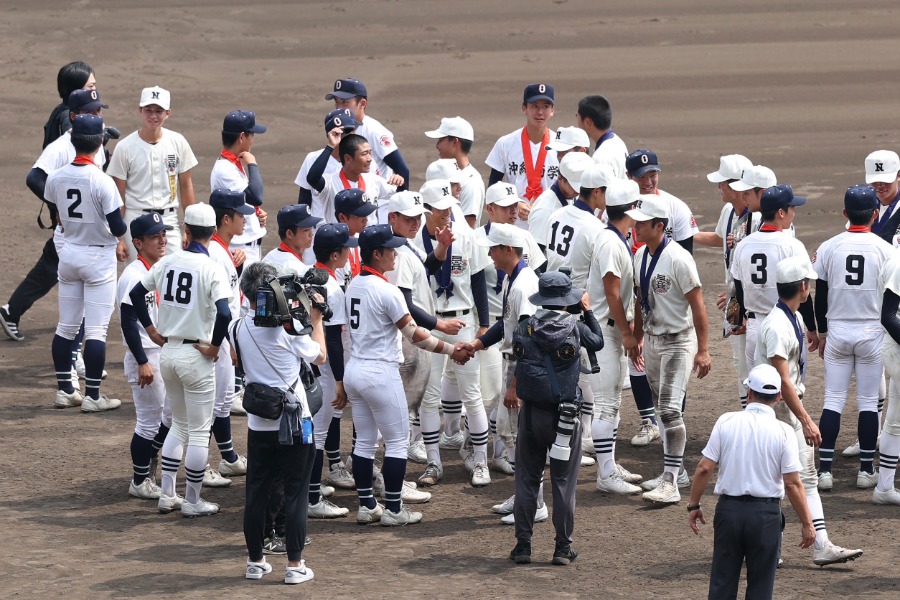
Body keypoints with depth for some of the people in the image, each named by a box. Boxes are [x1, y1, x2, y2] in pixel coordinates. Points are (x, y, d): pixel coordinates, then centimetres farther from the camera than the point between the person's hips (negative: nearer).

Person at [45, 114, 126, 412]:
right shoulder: (102, 181, -20)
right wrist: (126, 228, 5)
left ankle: (64, 389, 18)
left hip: (68, 254, 5)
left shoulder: (56, 178, -4)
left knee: (66, 327, 14)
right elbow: (117, 228, -17)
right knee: (96, 330, -1)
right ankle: (92, 396, 0)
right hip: (99, 257, -5)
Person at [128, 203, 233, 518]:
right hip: (196, 357, -6)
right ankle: (192, 501, 11)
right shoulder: (211, 269, -15)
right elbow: (224, 314, -27)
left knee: (179, 425, 21)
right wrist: (215, 345, -12)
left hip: (168, 351, 6)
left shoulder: (168, 262, 1)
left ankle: (167, 494, 20)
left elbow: (136, 293, 8)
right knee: (199, 432, 6)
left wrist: (151, 329, 14)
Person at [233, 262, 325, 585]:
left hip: (258, 422, 4)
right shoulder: (289, 326, -13)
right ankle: (295, 564, 3)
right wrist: (316, 319, 13)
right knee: (295, 493, 2)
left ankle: (255, 561, 17)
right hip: (293, 421, -4)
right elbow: (319, 356, -1)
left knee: (256, 492, 11)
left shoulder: (238, 328, -1)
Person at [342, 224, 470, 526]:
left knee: (364, 441, 14)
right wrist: (452, 350, -7)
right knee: (398, 442, 3)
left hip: (354, 370, 8)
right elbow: (414, 334, -16)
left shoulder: (353, 286, 6)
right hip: (381, 374, -8)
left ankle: (366, 506, 18)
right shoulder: (386, 291, -18)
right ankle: (393, 509, 4)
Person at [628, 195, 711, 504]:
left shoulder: (677, 259, -21)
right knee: (662, 408, 15)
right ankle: (674, 469, 27)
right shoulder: (640, 255, 4)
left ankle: (670, 484, -16)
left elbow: (697, 305, -19)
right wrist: (637, 338, 20)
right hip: (652, 340, 8)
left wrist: (703, 350, -19)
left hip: (678, 342, -8)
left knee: (670, 408, -14)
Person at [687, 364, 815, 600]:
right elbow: (792, 483, -9)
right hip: (766, 512, -1)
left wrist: (693, 505, 8)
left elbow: (704, 468, -4)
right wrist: (806, 523, 0)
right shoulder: (783, 432, -8)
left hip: (729, 509, 1)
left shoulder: (726, 422, -4)